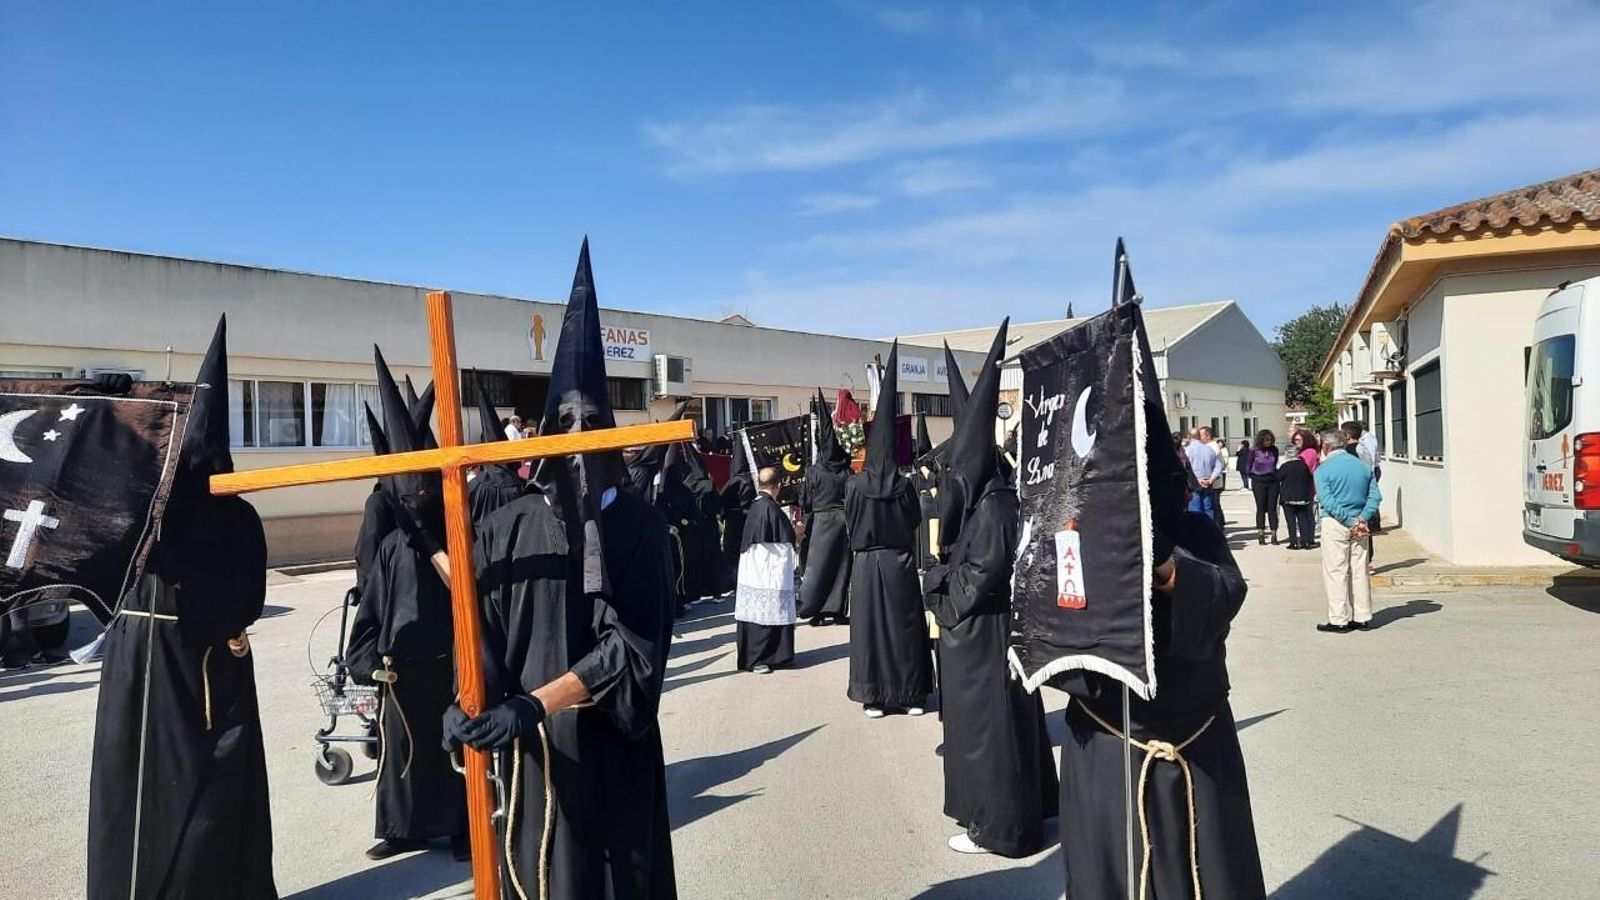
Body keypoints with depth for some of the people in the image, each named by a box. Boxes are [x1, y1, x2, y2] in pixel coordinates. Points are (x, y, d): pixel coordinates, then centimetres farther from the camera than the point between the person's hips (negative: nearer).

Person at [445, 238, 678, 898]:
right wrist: (468, 706, -23)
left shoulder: (641, 526, -6)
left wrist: (528, 706, -24)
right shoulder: (504, 531, 0)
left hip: (618, 753, -1)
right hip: (534, 754, 1)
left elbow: (633, 647, -15)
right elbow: (482, 642, -2)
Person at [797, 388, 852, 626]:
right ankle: (837, 609, 8)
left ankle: (810, 608, 2)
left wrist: (805, 525, 11)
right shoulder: (846, 473, -1)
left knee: (817, 563, 4)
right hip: (843, 520, 1)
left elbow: (805, 503, 1)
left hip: (821, 520, -1)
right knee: (841, 564, 7)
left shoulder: (813, 472, -4)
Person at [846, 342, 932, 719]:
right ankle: (912, 694, 13)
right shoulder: (904, 485, -6)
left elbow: (850, 525, 2)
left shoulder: (856, 484, -7)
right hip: (899, 560, 1)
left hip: (866, 562, 0)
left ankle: (873, 697, 8)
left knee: (870, 624, 5)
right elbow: (916, 521, 5)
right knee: (905, 623, 8)